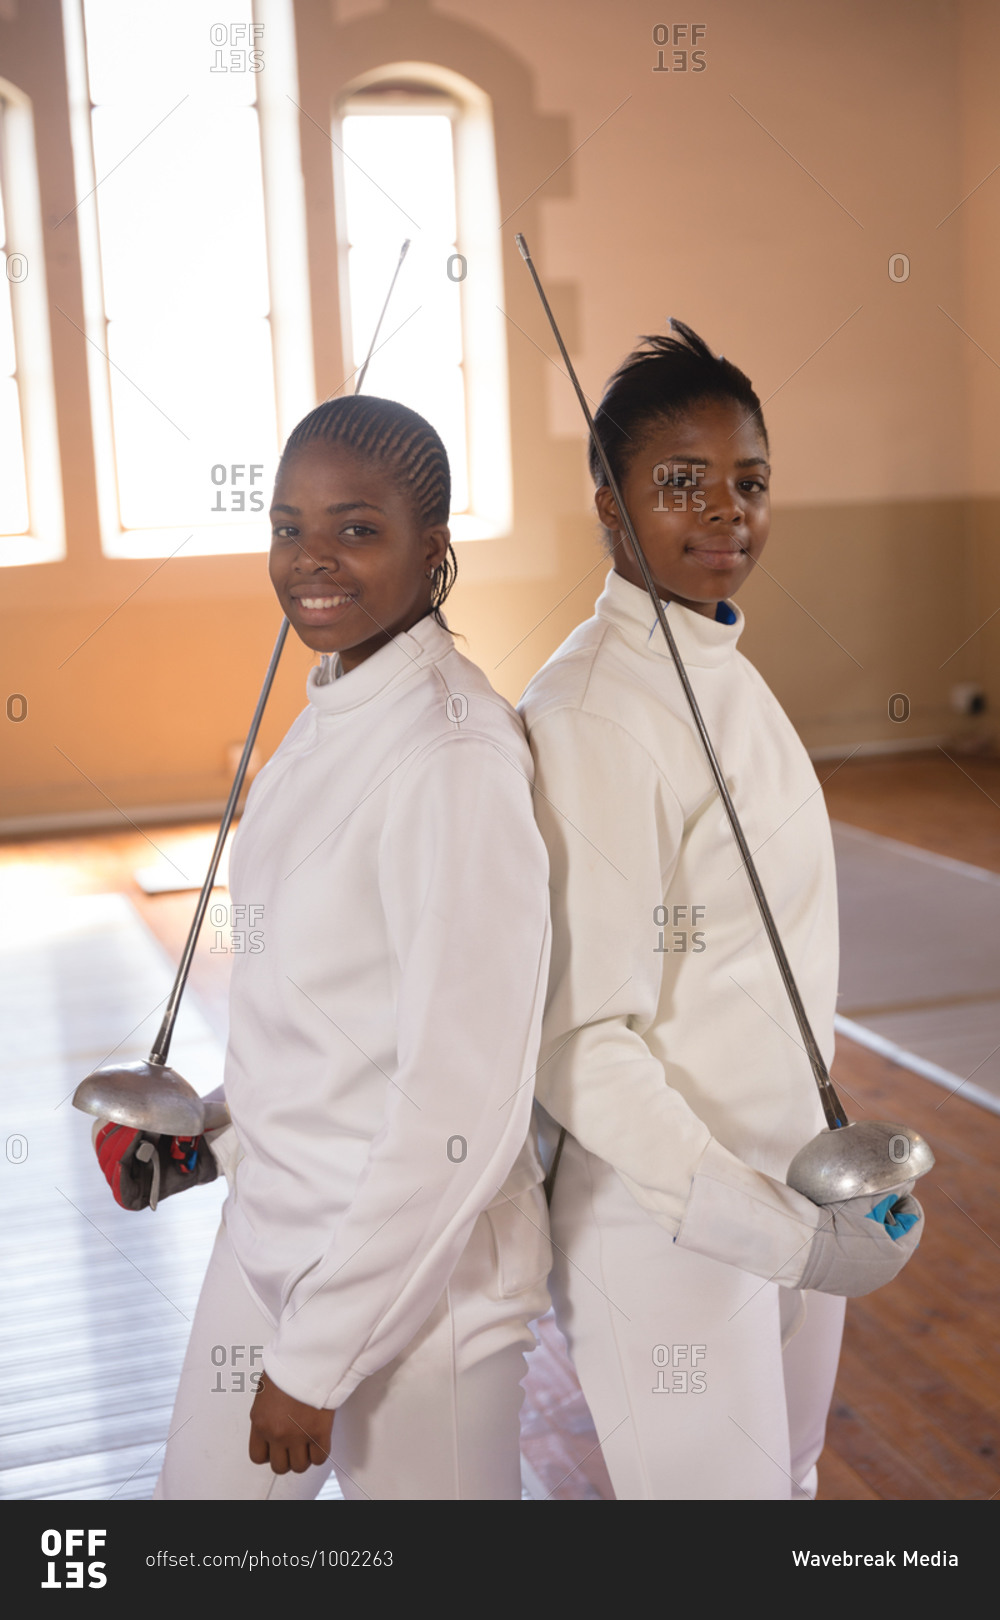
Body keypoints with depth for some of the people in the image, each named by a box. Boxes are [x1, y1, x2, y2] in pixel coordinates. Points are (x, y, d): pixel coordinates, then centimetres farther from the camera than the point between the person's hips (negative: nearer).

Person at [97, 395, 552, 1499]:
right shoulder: (332, 708, 3)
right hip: (271, 1226, 8)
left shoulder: (453, 753, -23)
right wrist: (228, 1129, 12)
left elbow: (461, 1105, -24)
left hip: (413, 1263, -8)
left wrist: (318, 1355, -17)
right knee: (203, 1486, 22)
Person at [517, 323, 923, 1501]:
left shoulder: (725, 673, 5)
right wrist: (774, 1229, -26)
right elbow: (577, 1039, -23)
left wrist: (819, 1174, 17)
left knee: (780, 1481, 23)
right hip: (663, 1220, -8)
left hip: (785, 1187, 8)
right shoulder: (590, 715, -22)